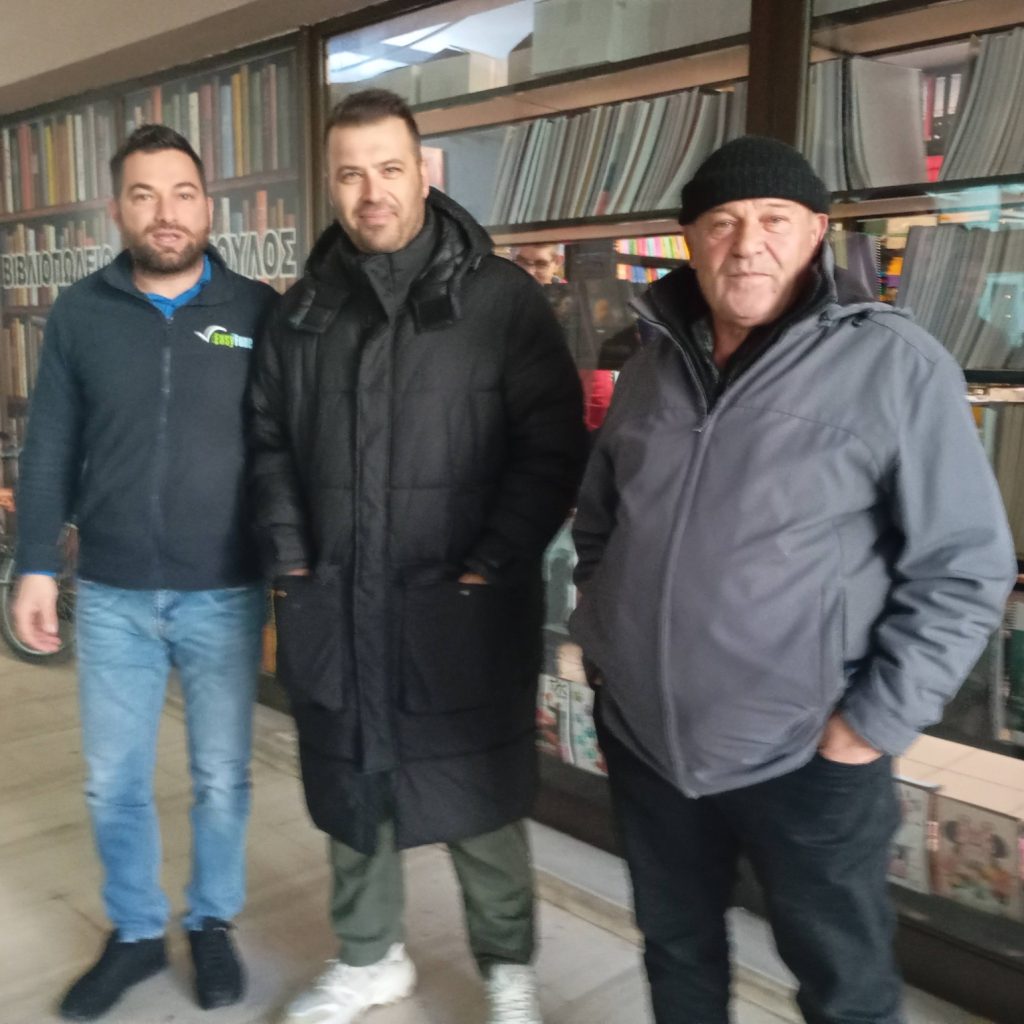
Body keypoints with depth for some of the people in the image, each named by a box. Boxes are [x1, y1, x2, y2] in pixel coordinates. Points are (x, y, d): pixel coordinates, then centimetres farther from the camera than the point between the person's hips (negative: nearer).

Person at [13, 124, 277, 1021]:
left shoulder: (257, 311, -2)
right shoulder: (79, 312, 2)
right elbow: (50, 449, 5)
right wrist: (37, 565, 1)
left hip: (224, 594, -1)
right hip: (111, 594, 2)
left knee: (221, 776, 12)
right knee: (113, 782, 13)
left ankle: (214, 924, 34)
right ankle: (136, 933, 34)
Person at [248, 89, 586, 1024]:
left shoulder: (499, 297, -6)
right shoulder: (304, 310, 8)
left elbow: (554, 446, -8)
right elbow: (271, 444, 13)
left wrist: (494, 567, -14)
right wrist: (289, 559, 3)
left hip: (461, 614, -4)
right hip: (335, 611, 5)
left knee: (478, 802, 10)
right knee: (350, 794, 18)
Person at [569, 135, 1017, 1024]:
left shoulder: (893, 364, -12)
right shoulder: (654, 364, 4)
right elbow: (597, 521, 16)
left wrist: (875, 724, -14)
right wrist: (598, 640, 9)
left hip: (804, 759, -4)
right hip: (641, 739, 5)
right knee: (676, 949, 24)